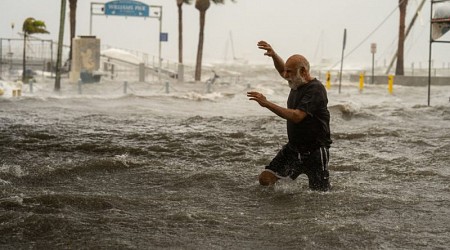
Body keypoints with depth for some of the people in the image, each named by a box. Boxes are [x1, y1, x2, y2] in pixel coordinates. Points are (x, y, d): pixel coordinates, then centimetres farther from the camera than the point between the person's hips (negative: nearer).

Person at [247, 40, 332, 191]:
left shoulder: (315, 90, -20)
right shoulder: (297, 83, 5)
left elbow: (297, 116, -32)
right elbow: (282, 70, 28)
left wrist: (267, 104, -32)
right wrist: (273, 55, 9)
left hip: (314, 151, -7)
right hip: (293, 147, 8)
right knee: (266, 179, -4)